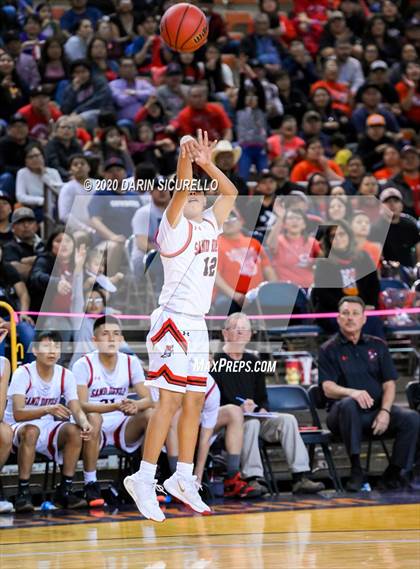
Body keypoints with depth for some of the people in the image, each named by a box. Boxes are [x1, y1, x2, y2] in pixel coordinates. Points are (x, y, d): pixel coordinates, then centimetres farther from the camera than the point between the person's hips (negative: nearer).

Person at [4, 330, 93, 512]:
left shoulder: (66, 376, -2)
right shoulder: (23, 374, -16)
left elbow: (76, 410, -8)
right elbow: (18, 413, -28)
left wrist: (84, 422, -33)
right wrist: (47, 410, -45)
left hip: (47, 428, 4)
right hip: (18, 428, -4)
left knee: (74, 430, -24)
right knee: (31, 430, -37)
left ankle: (65, 490, -14)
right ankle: (23, 492, -30)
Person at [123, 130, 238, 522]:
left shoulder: (210, 225, 14)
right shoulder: (174, 226, -5)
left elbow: (230, 193, 22)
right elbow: (180, 190, -22)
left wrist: (206, 163, 10)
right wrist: (184, 158, -37)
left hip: (197, 324, 8)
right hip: (174, 320, -8)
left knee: (195, 401, 10)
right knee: (170, 399, -14)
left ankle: (183, 479, 17)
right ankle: (143, 480, -14)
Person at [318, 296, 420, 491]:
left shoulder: (377, 346, 14)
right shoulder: (328, 350, 4)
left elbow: (389, 385, 8)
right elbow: (329, 389, -9)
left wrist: (385, 411, -11)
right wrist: (353, 393, -30)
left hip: (377, 410, 3)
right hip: (345, 414, -3)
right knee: (348, 404, -39)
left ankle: (393, 473, -11)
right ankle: (356, 471, -31)